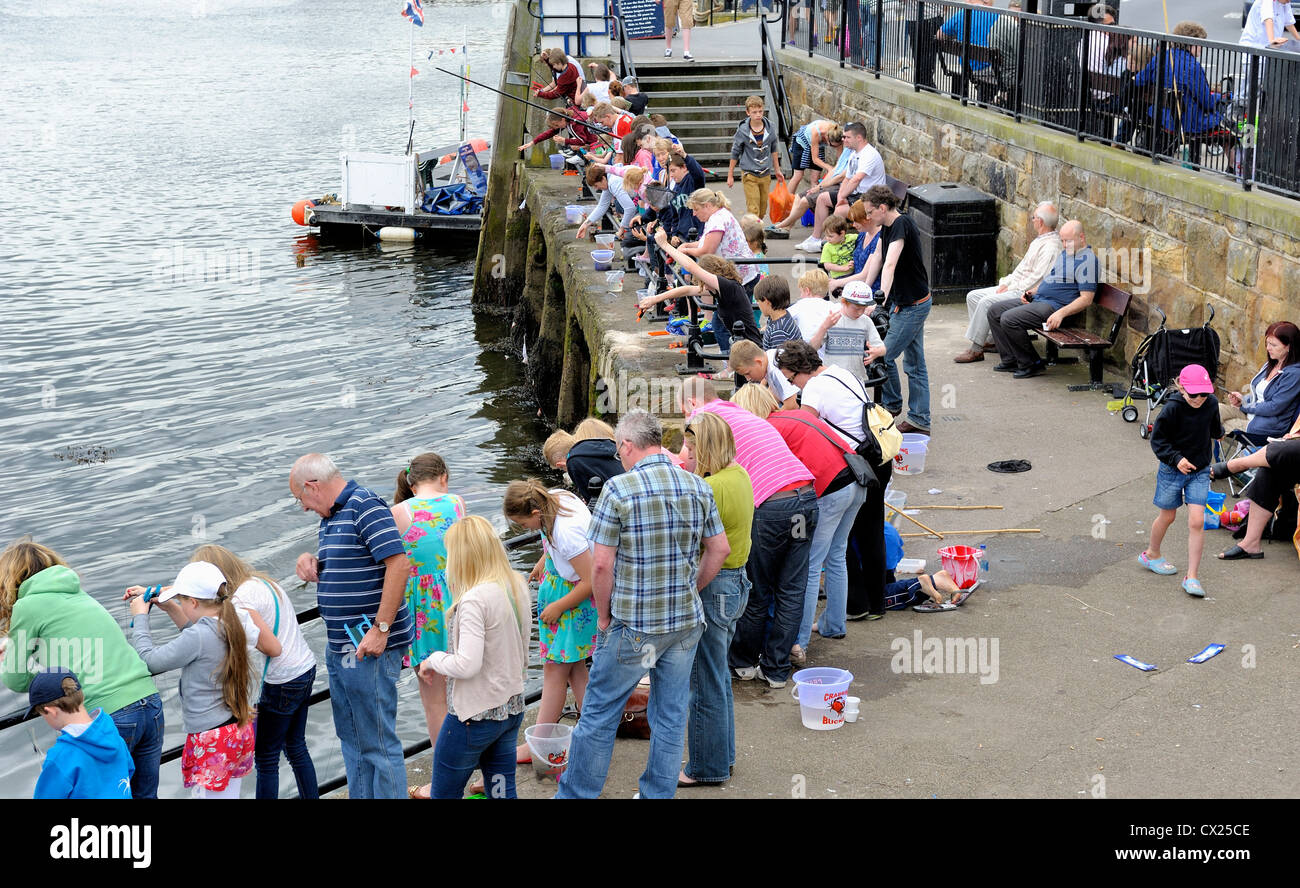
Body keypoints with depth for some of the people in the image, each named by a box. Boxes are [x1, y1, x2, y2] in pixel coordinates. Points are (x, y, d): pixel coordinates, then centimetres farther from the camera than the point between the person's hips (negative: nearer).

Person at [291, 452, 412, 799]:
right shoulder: (330, 516, 16)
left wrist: (381, 630, -24)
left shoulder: (366, 506, -14)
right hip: (339, 646, 10)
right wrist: (310, 561, 5)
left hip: (369, 647, -10)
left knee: (377, 740, -6)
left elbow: (398, 564, -23)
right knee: (351, 736, 18)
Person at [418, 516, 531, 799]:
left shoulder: (474, 600, -22)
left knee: (444, 793, 8)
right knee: (502, 791, 14)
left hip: (475, 715, -8)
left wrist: (434, 660, -8)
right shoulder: (517, 587, 3)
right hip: (512, 707, 8)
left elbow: (467, 665, -27)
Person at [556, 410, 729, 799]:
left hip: (632, 625, -5)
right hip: (686, 622, 5)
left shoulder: (618, 489, -13)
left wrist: (604, 616, -1)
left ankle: (576, 793, 17)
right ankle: (659, 794, 22)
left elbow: (602, 564, -14)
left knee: (599, 713, 7)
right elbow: (720, 549, 7)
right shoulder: (698, 486, 2)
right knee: (670, 715, 13)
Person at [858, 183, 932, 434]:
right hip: (905, 302, 10)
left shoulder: (902, 225, -23)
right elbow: (876, 259, 14)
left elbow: (890, 265, -35)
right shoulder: (887, 225, 7)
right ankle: (920, 420, 20)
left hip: (913, 305, -10)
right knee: (914, 362, 13)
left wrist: (882, 300, -44)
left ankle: (892, 404, 16)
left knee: (884, 356, -4)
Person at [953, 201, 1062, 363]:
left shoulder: (1051, 246, -17)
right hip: (1014, 288, 11)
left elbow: (1037, 278, -22)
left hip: (1027, 294, -11)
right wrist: (1006, 283, 8)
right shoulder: (1039, 241, 16)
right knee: (972, 296, 4)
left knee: (986, 302, -27)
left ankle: (976, 350, -20)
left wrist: (1010, 289, -16)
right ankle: (989, 339, 3)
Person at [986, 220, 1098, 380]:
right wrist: (1032, 291, 11)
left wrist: (1061, 314, -28)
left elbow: (1086, 299, -19)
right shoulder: (1064, 253, 18)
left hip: (1054, 306, -11)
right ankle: (1011, 360, 4)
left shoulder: (1087, 261, -14)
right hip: (1037, 300, 11)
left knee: (1009, 319, -25)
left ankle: (1032, 364, -11)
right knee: (994, 310, 7)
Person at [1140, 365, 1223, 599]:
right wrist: (1176, 459, -22)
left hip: (1199, 471, 3)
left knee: (1196, 522, -7)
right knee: (1167, 517, 16)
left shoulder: (1211, 404, -7)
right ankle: (1152, 555, 45)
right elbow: (1157, 440, -14)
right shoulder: (1172, 409, -21)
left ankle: (1191, 578, -2)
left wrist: (1219, 432, 3)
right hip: (1172, 471, -3)